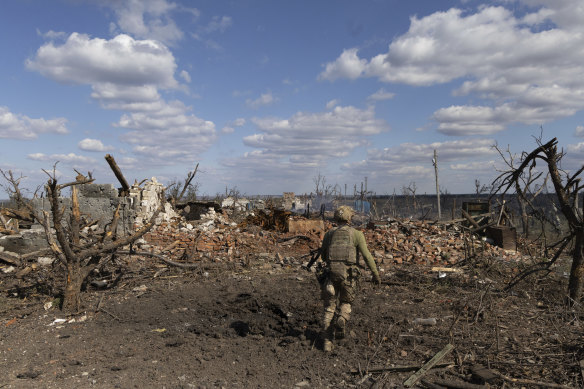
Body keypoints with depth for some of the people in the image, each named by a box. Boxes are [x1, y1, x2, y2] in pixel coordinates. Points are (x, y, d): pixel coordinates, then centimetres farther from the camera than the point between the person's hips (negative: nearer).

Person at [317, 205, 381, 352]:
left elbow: (323, 255, 21)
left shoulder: (329, 234, 11)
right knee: (345, 303, 21)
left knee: (329, 308, 11)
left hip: (330, 273, 2)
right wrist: (376, 274, 2)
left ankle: (327, 341, 2)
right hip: (348, 274, -2)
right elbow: (367, 256, -5)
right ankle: (341, 320, -11)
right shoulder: (357, 234, 2)